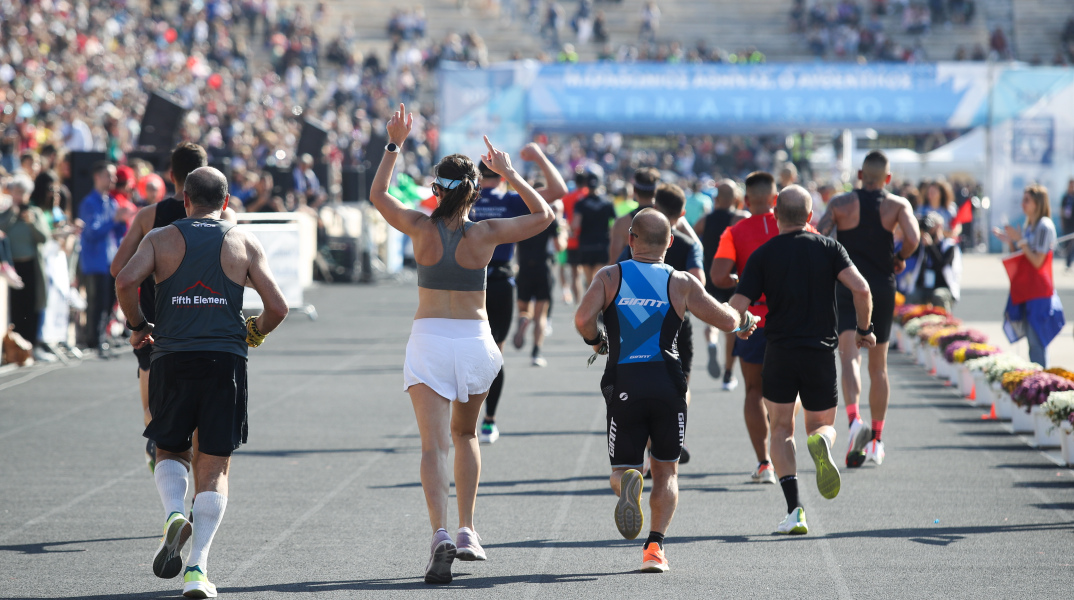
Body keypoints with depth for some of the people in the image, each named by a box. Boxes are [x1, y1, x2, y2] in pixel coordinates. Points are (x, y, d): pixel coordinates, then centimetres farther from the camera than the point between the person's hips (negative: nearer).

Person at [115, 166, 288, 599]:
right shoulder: (244, 243, 7)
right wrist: (255, 333, 21)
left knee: (170, 451, 19)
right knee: (214, 469, 5)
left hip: (171, 358, 0)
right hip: (225, 361, 0)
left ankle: (174, 514, -12)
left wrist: (137, 326, 5)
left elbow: (126, 280, -11)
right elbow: (277, 307, 1)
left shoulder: (161, 239, 7)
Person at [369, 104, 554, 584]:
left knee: (434, 445, -8)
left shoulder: (421, 228, -5)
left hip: (428, 339, -1)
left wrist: (393, 146, 16)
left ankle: (440, 534, -26)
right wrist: (511, 175, 8)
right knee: (465, 434, 22)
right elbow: (544, 216, 7)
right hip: (474, 339, 1)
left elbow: (377, 195, 13)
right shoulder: (484, 234, -6)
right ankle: (467, 531, 17)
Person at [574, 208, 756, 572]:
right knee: (666, 471, 15)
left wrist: (596, 342, 10)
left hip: (623, 383, 0)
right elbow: (727, 321, 2)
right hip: (667, 384, 0)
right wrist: (744, 321, 25)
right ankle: (655, 547, 0)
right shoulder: (681, 283, 3)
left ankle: (627, 480, -27)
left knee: (621, 467, 11)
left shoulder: (610, 277, 3)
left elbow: (582, 318, -11)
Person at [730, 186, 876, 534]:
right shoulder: (828, 248, 2)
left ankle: (794, 509, -5)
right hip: (821, 351, 1)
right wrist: (864, 330, 3)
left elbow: (736, 307, -7)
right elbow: (860, 288, -12)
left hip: (779, 352, -1)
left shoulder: (762, 255, 0)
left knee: (781, 430, 13)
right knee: (823, 425, 17)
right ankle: (821, 443, -24)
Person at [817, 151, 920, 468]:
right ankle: (876, 441, 19)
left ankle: (855, 419, -39)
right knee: (878, 366, 14)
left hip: (847, 287, -2)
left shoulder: (841, 203, 1)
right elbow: (913, 238, -15)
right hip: (882, 289, 2)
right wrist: (899, 259, 5)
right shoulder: (898, 205, 2)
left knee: (849, 358, -13)